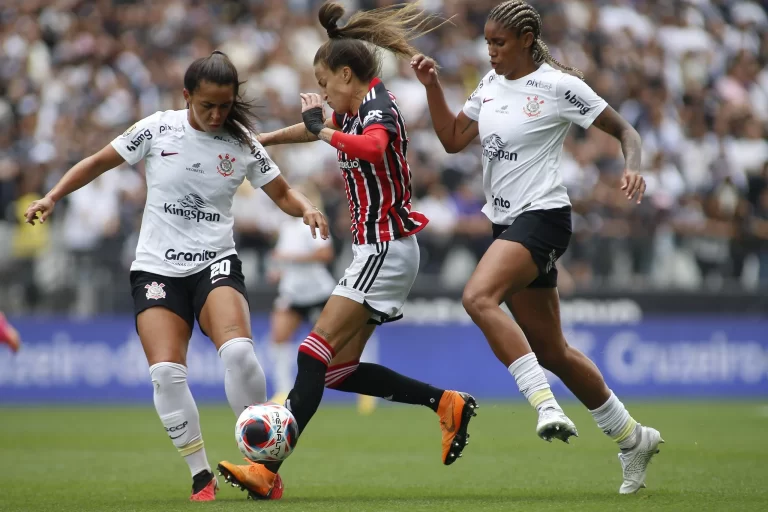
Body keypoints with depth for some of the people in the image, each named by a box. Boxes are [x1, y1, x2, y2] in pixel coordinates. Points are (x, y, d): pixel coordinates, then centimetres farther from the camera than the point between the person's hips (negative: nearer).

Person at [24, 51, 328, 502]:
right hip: (157, 268, 1)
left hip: (216, 264, 0)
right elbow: (100, 162, 9)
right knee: (166, 371, -18)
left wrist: (307, 209, -11)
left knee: (238, 350, -28)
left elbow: (282, 193, 10)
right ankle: (202, 477, -5)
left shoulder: (243, 144, 1)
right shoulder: (158, 130, -2)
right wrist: (53, 197, 1)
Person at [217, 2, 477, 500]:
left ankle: (267, 471, -19)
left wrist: (321, 127, -28)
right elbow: (322, 128, 34)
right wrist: (261, 140, 39)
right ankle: (447, 403, 13)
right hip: (377, 250, 10)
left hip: (386, 250, -10)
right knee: (341, 370, 8)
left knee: (316, 354, -15)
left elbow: (371, 147, -40)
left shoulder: (379, 110, -15)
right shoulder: (354, 110, 11)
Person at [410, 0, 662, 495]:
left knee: (478, 297, -31)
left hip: (543, 215, -8)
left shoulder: (560, 86, -8)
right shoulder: (491, 83, 12)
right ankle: (632, 437, 22)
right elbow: (453, 139, 19)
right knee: (551, 350, 10)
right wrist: (432, 85, 7)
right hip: (507, 223, 8)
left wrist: (633, 169, -21)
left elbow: (624, 129, -2)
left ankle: (546, 405, -33)